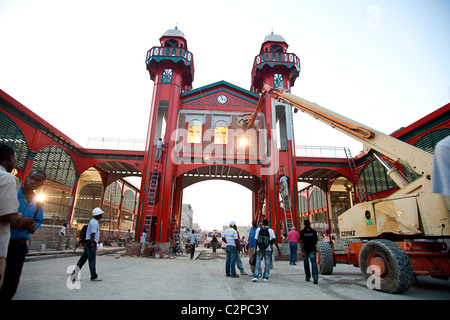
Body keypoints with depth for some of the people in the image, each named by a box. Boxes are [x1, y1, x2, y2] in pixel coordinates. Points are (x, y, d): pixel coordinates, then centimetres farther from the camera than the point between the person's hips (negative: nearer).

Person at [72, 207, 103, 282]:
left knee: (83, 259, 10)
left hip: (87, 242, 10)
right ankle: (94, 277, 9)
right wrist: (92, 247, -23)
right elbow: (92, 235, -22)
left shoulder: (93, 221, 17)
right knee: (92, 260, -1)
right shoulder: (95, 222, -16)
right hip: (91, 243, -10)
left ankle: (74, 275, 10)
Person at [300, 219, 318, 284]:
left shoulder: (302, 232, -6)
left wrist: (302, 251, -16)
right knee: (314, 262, -4)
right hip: (312, 249, 0)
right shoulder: (313, 231, -1)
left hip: (305, 249, 0)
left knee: (306, 263, 13)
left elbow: (301, 242, -13)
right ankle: (315, 277, -21)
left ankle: (308, 277, 22)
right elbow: (316, 242, 6)